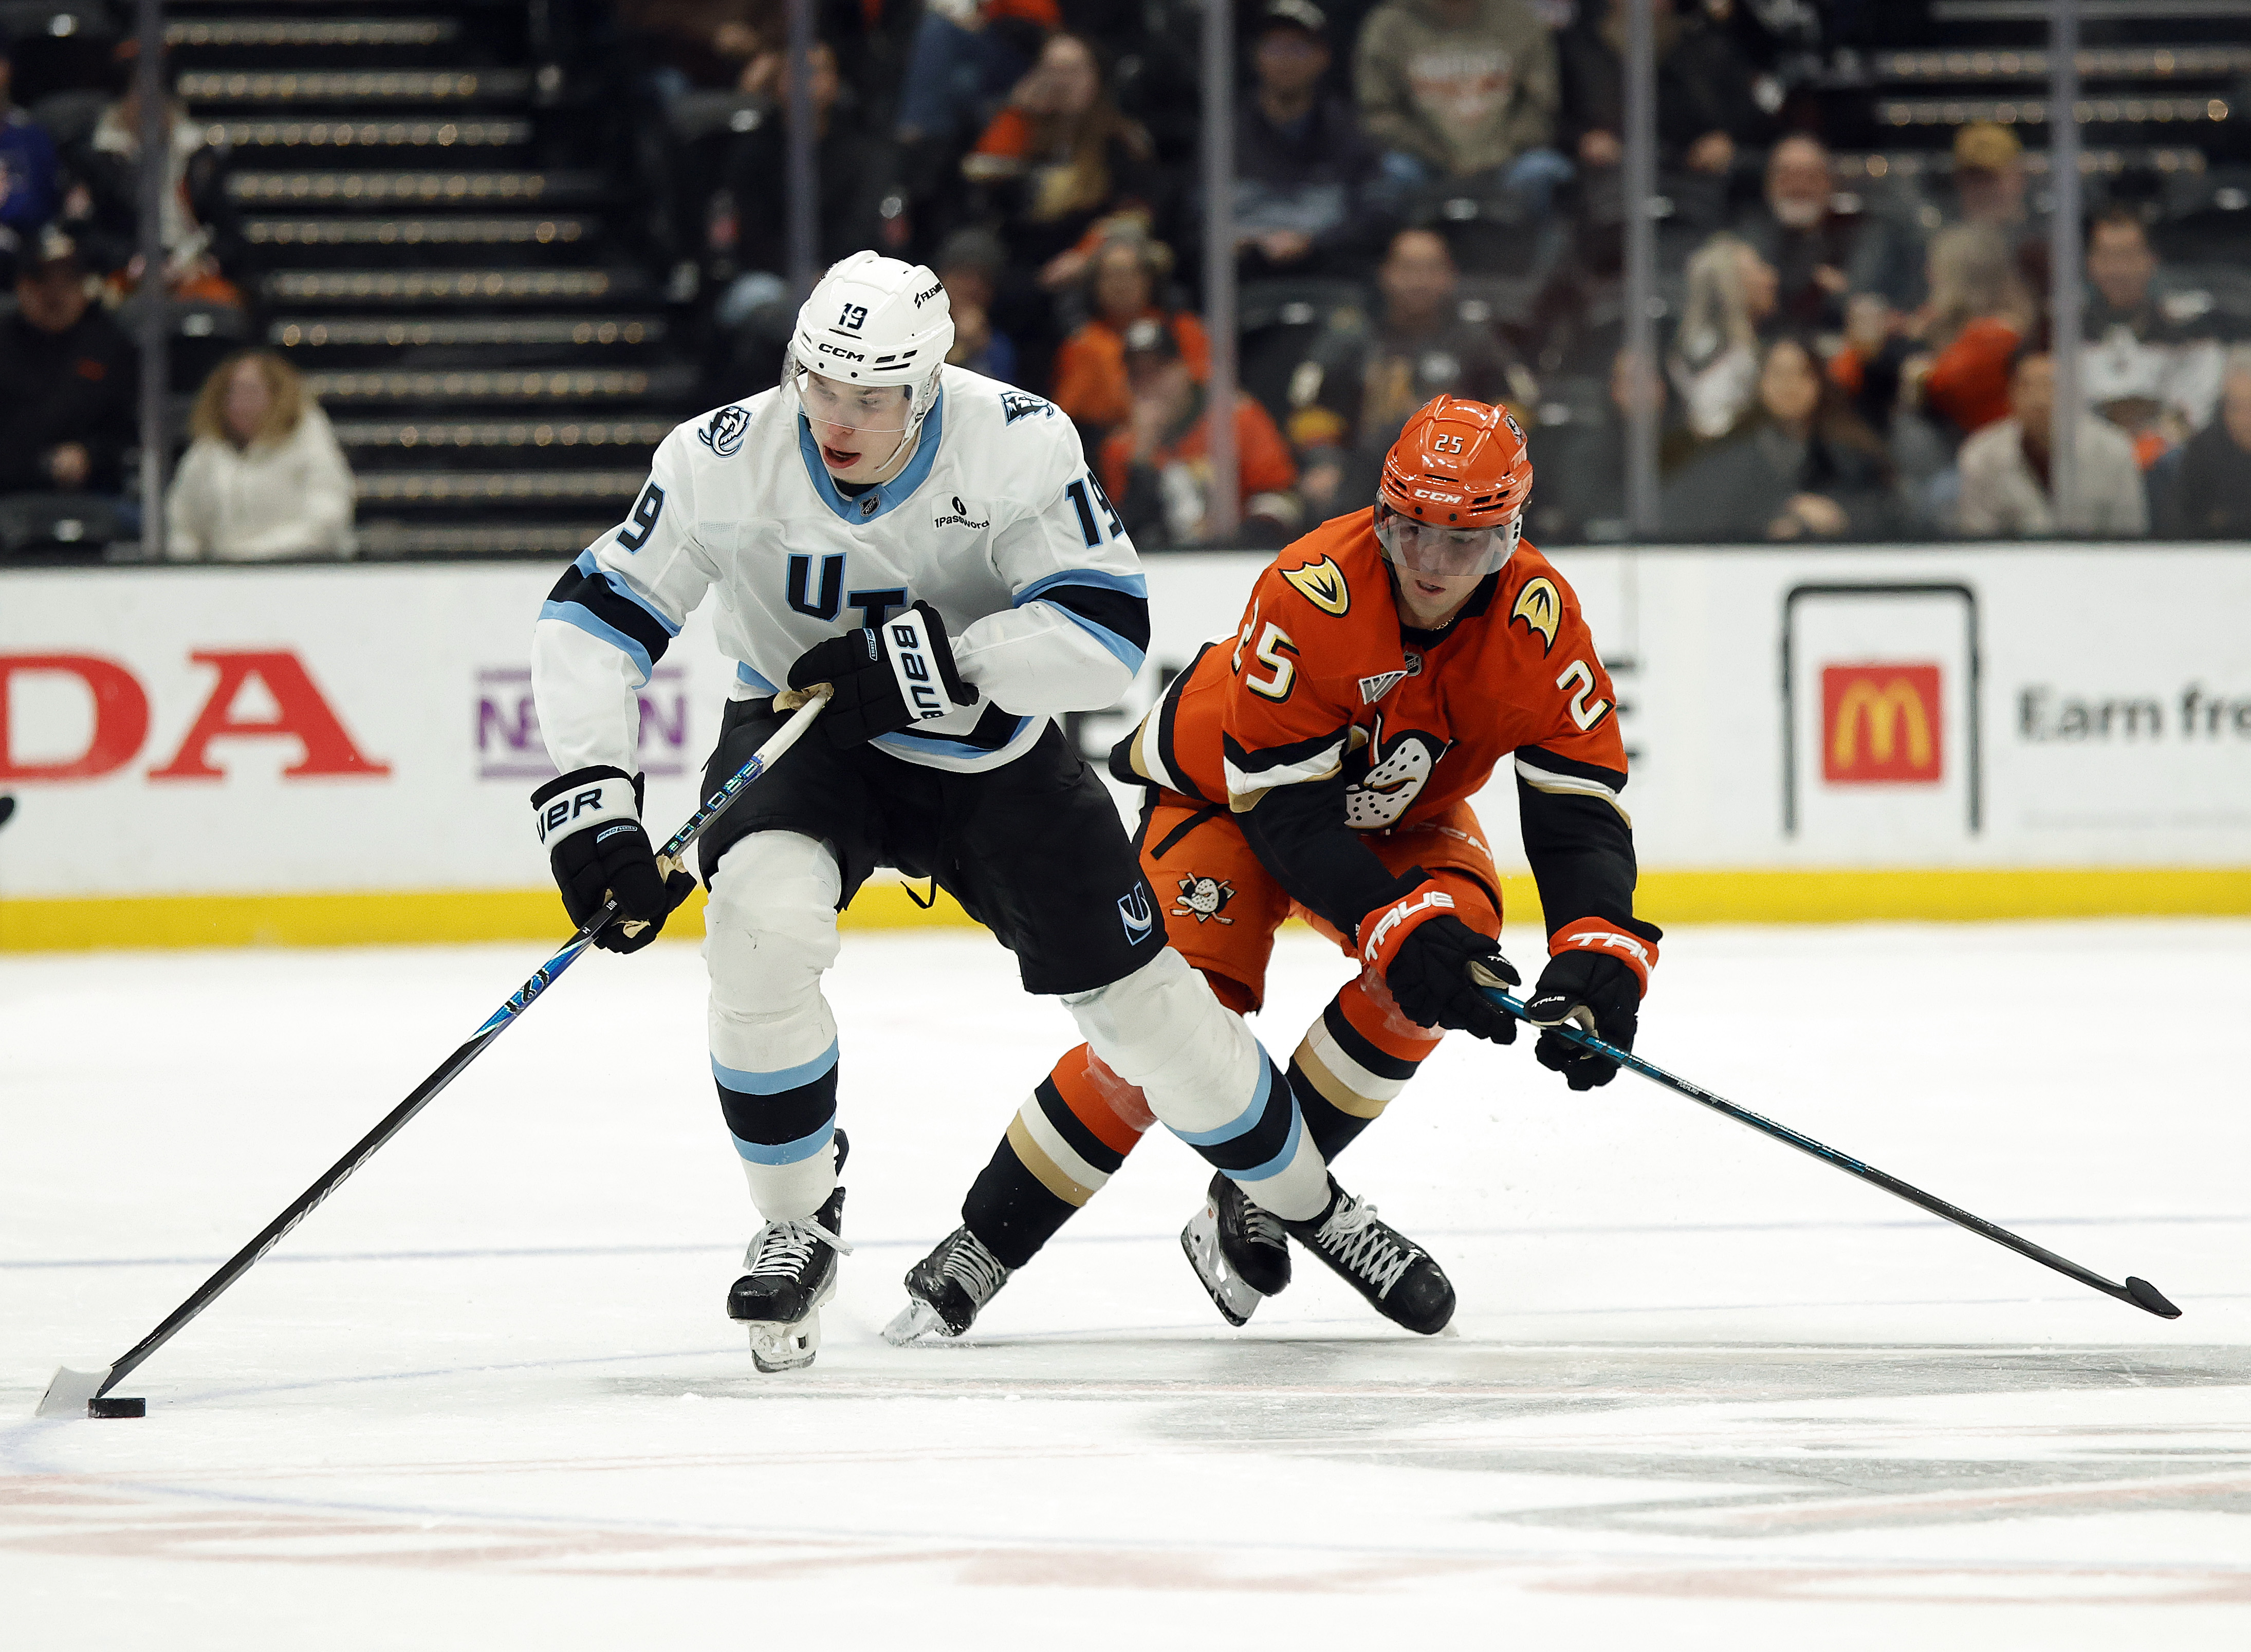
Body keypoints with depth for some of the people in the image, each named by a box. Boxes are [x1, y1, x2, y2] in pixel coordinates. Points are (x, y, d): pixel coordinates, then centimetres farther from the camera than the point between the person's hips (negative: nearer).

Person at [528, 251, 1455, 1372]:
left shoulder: (1017, 444, -26)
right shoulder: (728, 459, -24)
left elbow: (1109, 636, -29)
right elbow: (591, 619, -19)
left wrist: (935, 660, -40)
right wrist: (588, 799, -31)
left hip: (989, 752, 0)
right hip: (801, 736, 0)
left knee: (1142, 994, 2)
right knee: (762, 920, -30)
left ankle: (1307, 1203, 29)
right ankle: (797, 1227, -9)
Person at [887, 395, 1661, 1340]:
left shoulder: (1540, 622, -24)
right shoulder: (1309, 594, -36)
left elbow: (1583, 809, -21)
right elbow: (1287, 811, -33)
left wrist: (1599, 952, -38)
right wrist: (1397, 924, -44)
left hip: (1401, 815, 4)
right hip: (1227, 792, -4)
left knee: (1454, 941, -25)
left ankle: (1251, 1200, -10)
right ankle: (984, 1245, -10)